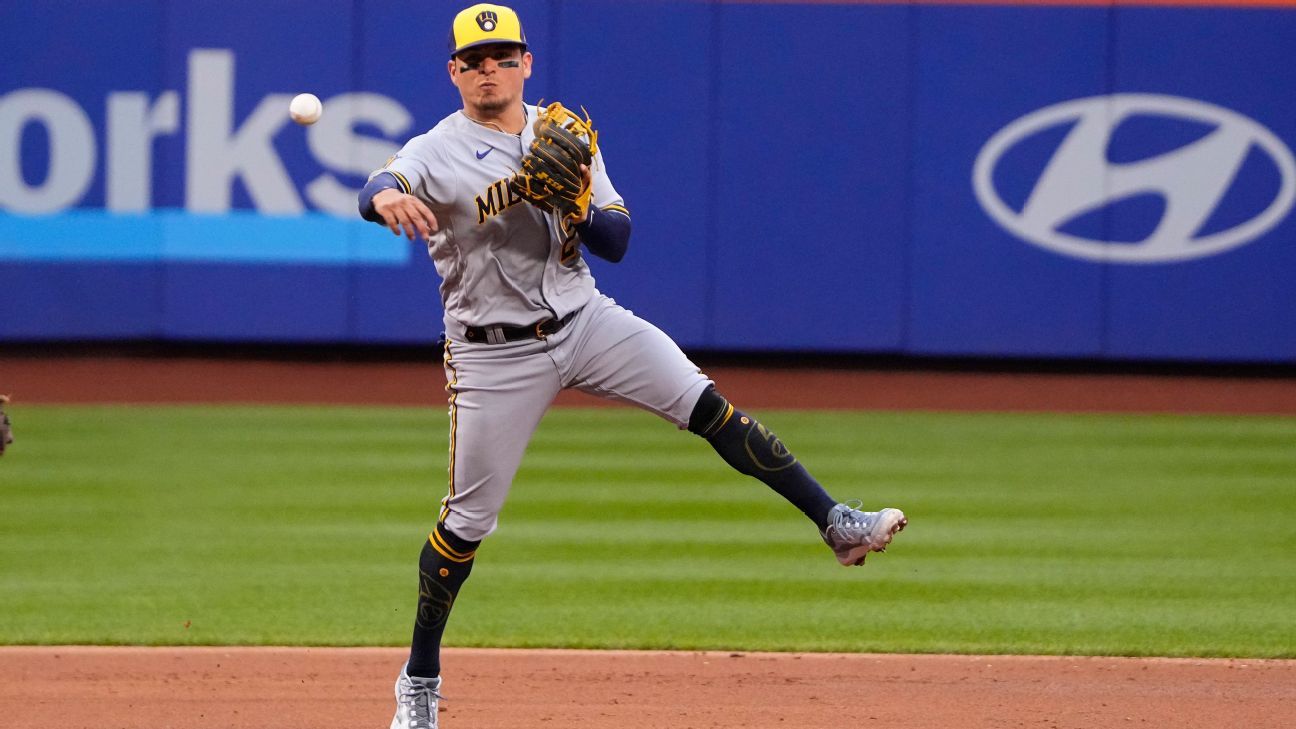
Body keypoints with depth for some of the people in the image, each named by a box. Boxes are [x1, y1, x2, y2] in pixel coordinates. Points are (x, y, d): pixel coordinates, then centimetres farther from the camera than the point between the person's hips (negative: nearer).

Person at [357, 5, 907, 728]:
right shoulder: (438, 152, -8)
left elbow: (617, 241, 6)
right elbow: (379, 188, -31)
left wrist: (580, 210, -17)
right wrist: (388, 200, -57)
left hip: (584, 320, 3)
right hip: (494, 354, -3)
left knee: (708, 404, -13)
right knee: (467, 519, 0)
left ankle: (836, 522, -14)